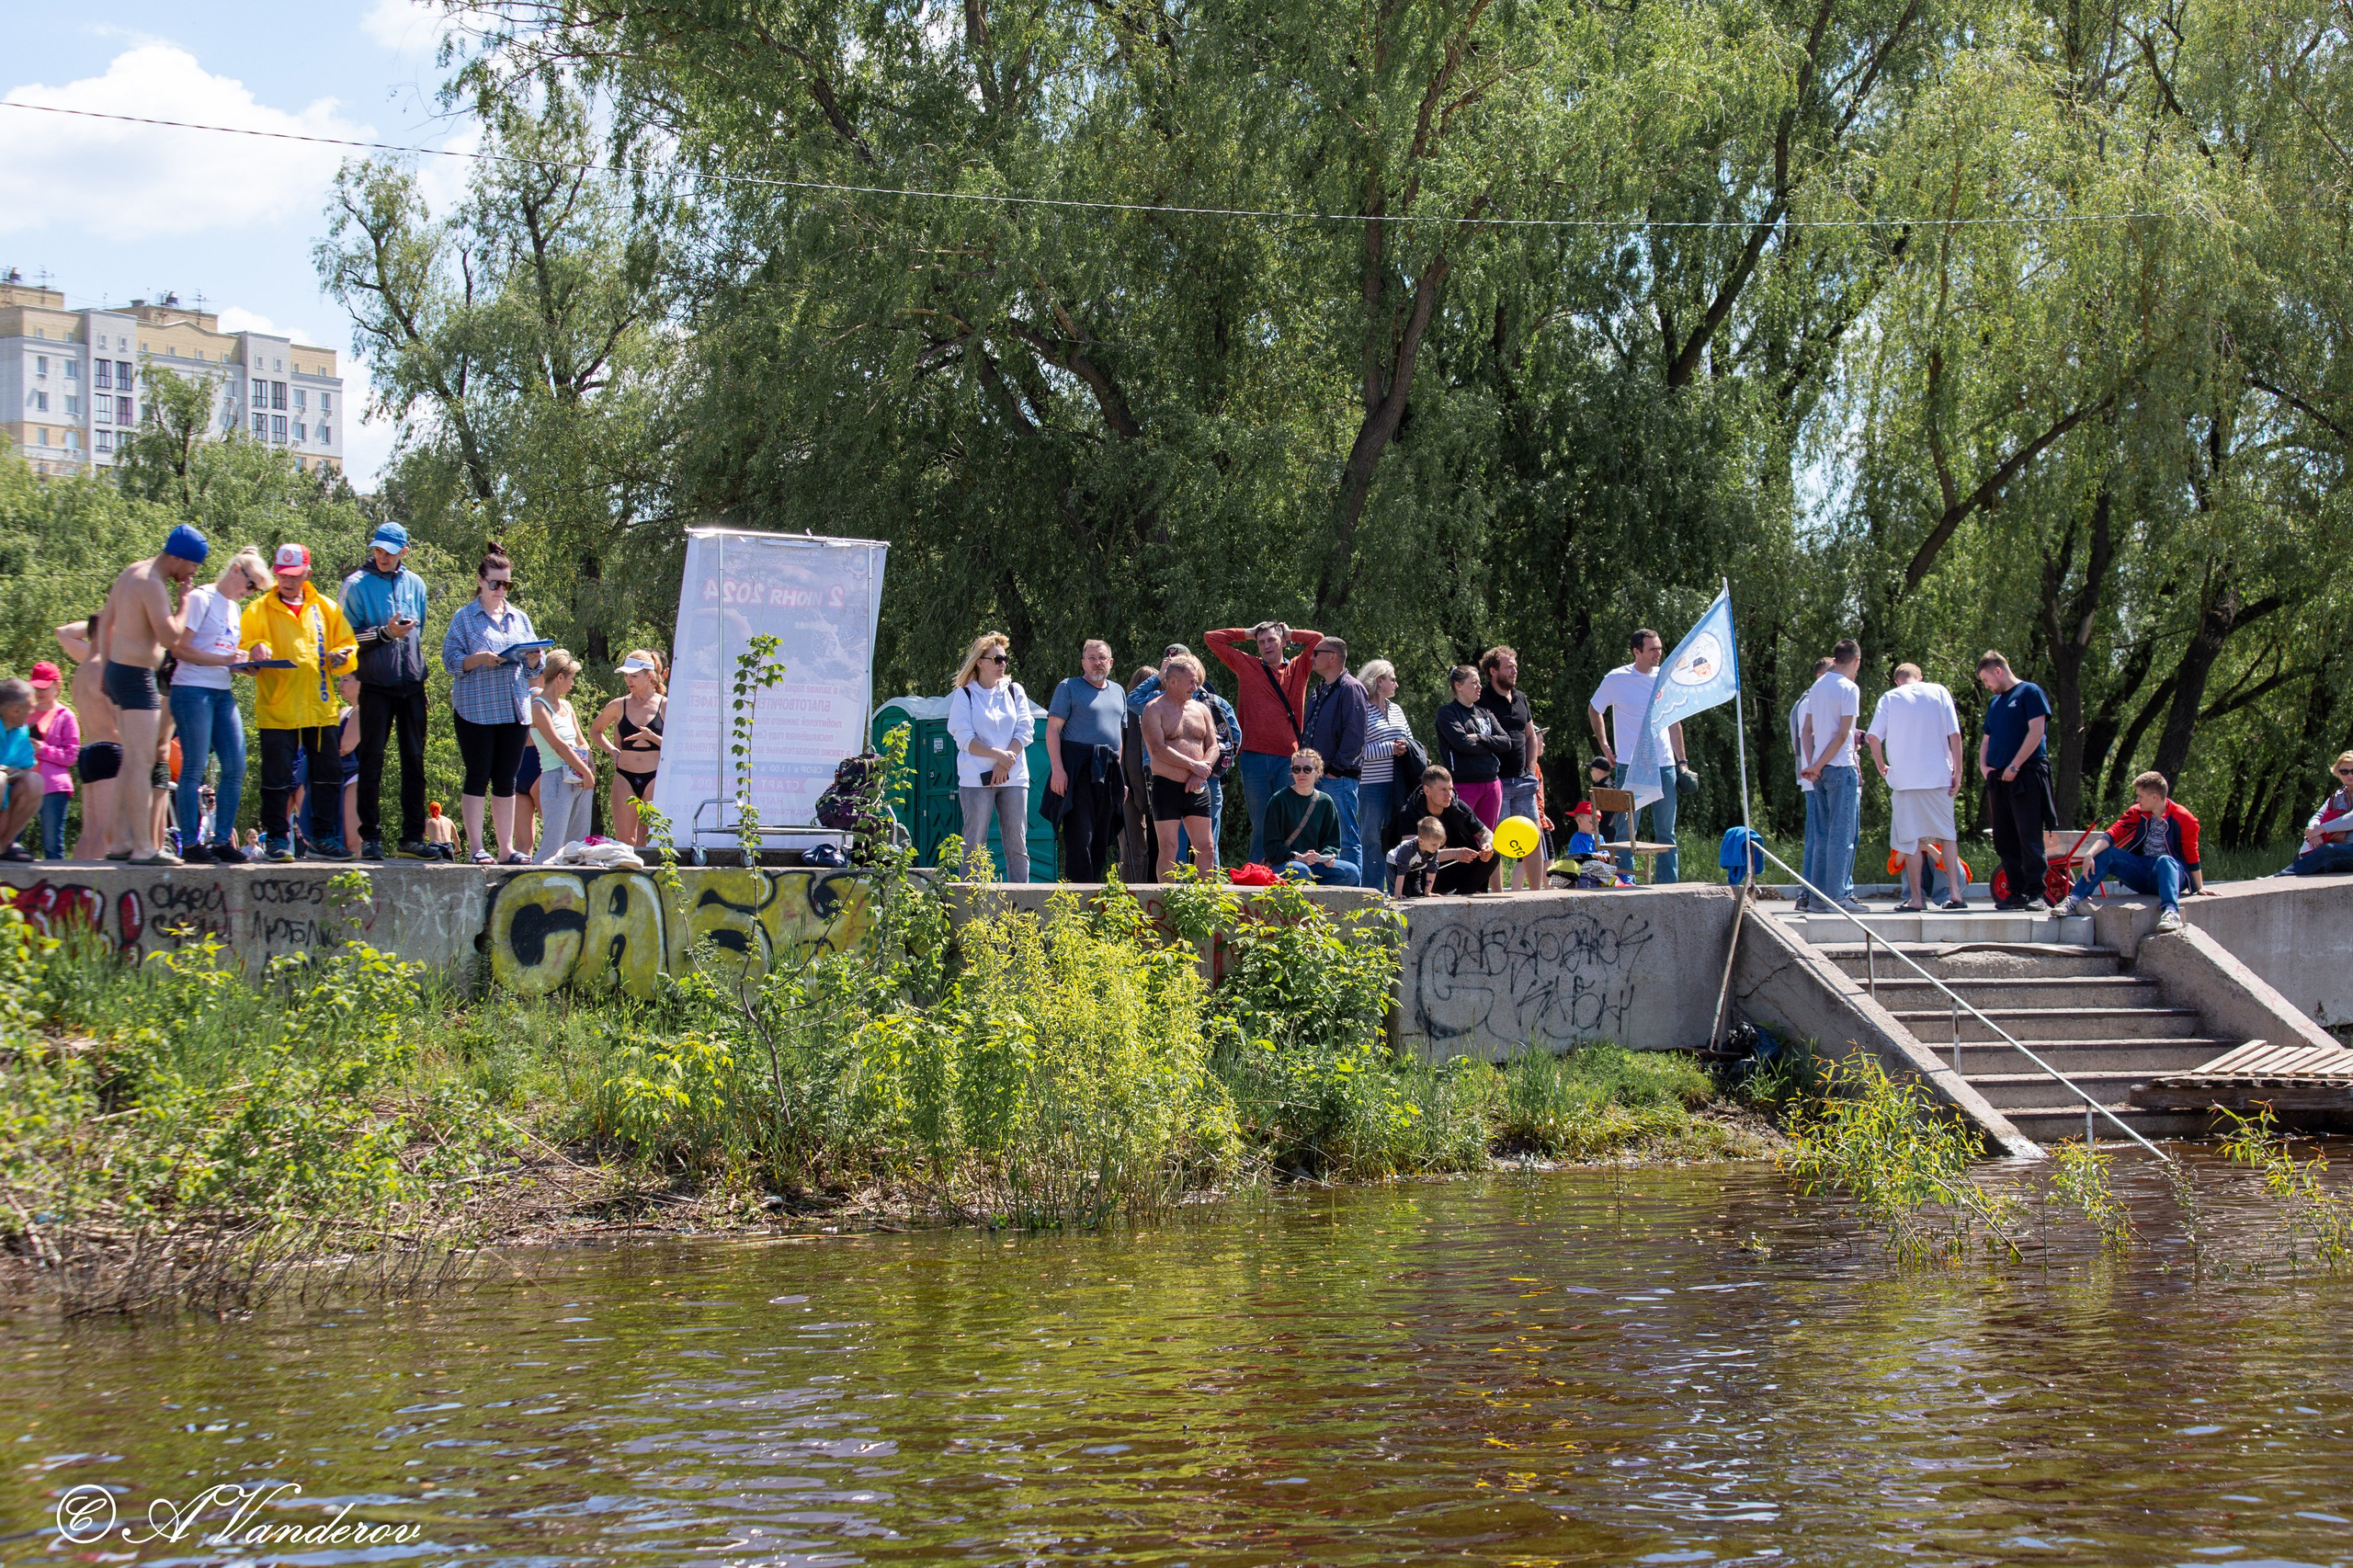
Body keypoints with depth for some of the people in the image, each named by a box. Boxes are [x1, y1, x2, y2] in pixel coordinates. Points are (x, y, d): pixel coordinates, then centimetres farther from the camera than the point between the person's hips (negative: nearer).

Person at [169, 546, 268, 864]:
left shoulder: (235, 609, 20)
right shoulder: (200, 599, -5)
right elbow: (179, 649, -12)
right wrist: (223, 660, -18)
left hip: (223, 693, 8)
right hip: (193, 690, -8)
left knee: (235, 767, 0)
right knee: (194, 768, -7)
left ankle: (222, 841, 6)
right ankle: (190, 842, -3)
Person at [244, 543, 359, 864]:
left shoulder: (326, 609, 13)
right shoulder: (260, 611, 7)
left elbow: (347, 645, 15)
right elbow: (242, 648, 2)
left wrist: (341, 656, -8)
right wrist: (255, 652, -20)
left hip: (321, 708, 3)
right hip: (277, 710, -3)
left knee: (327, 776, 5)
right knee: (277, 778, -5)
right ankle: (276, 839, 2)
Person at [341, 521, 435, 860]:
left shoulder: (415, 584, 11)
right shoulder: (357, 584, -1)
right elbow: (347, 638, -5)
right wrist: (385, 633, -16)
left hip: (412, 683, 4)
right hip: (376, 683, -4)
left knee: (414, 761, 4)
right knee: (371, 760, -3)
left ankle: (412, 837, 7)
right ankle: (370, 837, 0)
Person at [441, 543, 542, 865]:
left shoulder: (519, 618, 16)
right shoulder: (464, 617, 2)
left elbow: (534, 667, 17)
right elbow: (450, 660, -5)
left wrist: (532, 657, -6)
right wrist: (479, 660, -22)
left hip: (515, 709, 4)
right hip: (477, 709, -4)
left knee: (506, 780, 6)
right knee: (478, 777, -5)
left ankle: (506, 849, 8)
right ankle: (478, 848, -3)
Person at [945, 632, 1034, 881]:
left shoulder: (1015, 691, 13)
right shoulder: (964, 695, 4)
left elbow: (1025, 731, 5)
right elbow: (965, 739, -4)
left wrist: (1004, 764, -9)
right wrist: (998, 755, -16)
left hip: (1014, 777, 3)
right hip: (976, 779, -3)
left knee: (1017, 843, 0)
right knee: (975, 845, -4)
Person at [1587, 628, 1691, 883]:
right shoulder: (1616, 679, -3)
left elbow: (1674, 723, 16)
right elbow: (1594, 710, 11)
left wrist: (1682, 761, 11)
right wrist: (1605, 745, 3)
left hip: (1664, 766, 4)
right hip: (1629, 766, -4)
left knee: (1666, 832, 7)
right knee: (1626, 831, -3)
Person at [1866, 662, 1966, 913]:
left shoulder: (1889, 697, 5)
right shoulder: (1939, 692, 7)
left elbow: (1874, 736, -5)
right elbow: (1955, 735, -1)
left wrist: (1882, 766, 9)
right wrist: (1957, 772, 2)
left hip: (1905, 778, -1)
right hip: (1939, 776, 1)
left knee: (1911, 839, 2)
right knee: (1947, 834, 12)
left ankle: (1915, 899, 0)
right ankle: (1954, 893, 5)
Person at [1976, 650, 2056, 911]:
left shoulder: (2030, 692, -1)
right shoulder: (1995, 702, 21)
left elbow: (2036, 731, -11)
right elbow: (1987, 739, 25)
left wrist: (2015, 765, -15)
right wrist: (1983, 765, 5)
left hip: (2026, 775, -8)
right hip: (1999, 778, 8)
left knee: (2029, 837, -10)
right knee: (2004, 840, 5)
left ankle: (2035, 892, -11)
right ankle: (2017, 892, 9)